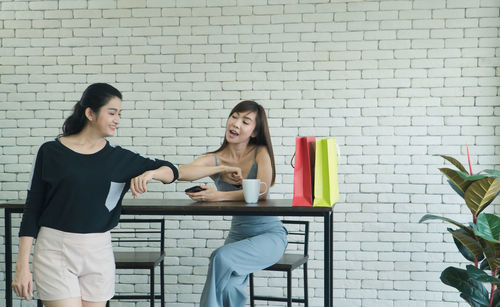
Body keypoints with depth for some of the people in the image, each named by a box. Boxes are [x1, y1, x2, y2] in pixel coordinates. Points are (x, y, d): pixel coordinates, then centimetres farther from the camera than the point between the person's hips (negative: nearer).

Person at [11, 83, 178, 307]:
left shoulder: (118, 158, 6)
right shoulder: (51, 152, -1)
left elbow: (171, 171, 13)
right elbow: (31, 210, 1)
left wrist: (150, 173, -10)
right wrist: (22, 266, -3)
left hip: (98, 254, 3)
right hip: (55, 250, -3)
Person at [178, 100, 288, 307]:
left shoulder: (261, 153, -3)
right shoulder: (214, 160, 2)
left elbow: (261, 192, -20)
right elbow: (180, 172, -17)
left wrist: (220, 196, -30)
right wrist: (222, 169, -20)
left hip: (270, 235, -3)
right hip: (237, 236, 3)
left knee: (222, 258, -29)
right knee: (228, 286, -28)